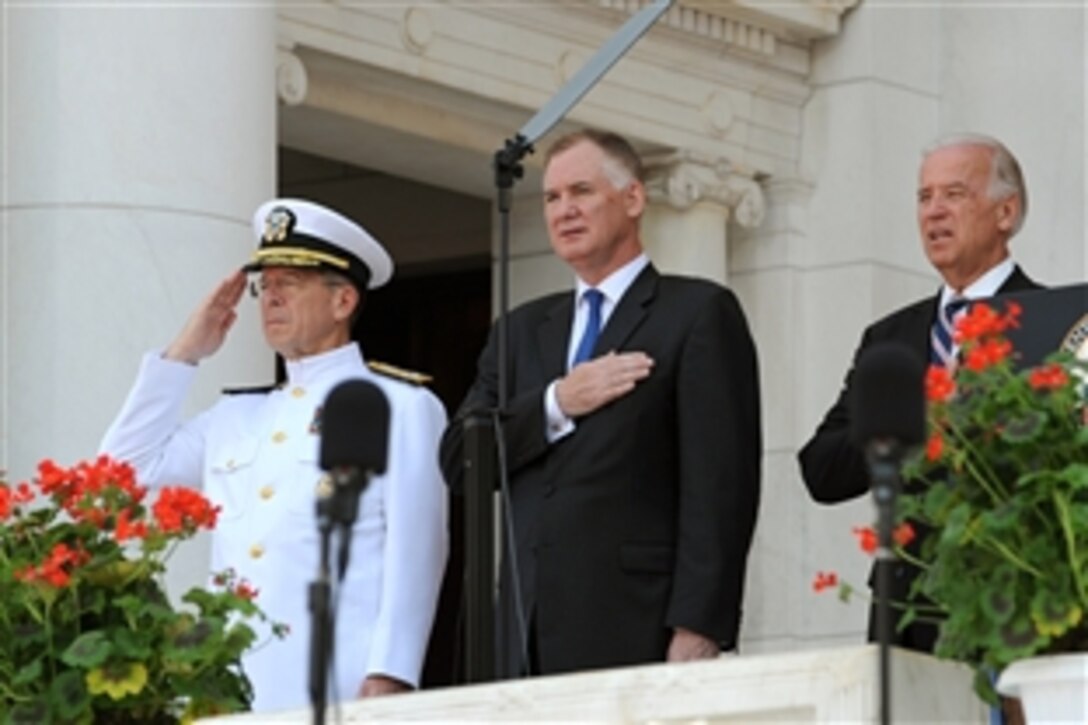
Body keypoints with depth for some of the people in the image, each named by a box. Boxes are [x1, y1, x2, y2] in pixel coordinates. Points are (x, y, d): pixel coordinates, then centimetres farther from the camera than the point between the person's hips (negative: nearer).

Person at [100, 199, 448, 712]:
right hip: (233, 688, 5)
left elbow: (414, 555, -4)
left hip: (339, 689, -5)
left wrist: (388, 678, -15)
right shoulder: (234, 418, 21)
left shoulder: (402, 407, 4)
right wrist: (183, 355, 18)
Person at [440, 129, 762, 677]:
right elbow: (458, 459, 11)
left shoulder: (699, 313, 4)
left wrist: (698, 629, -14)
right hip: (529, 633, 5)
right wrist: (555, 404, -5)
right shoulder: (523, 330, 21)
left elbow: (720, 482, -5)